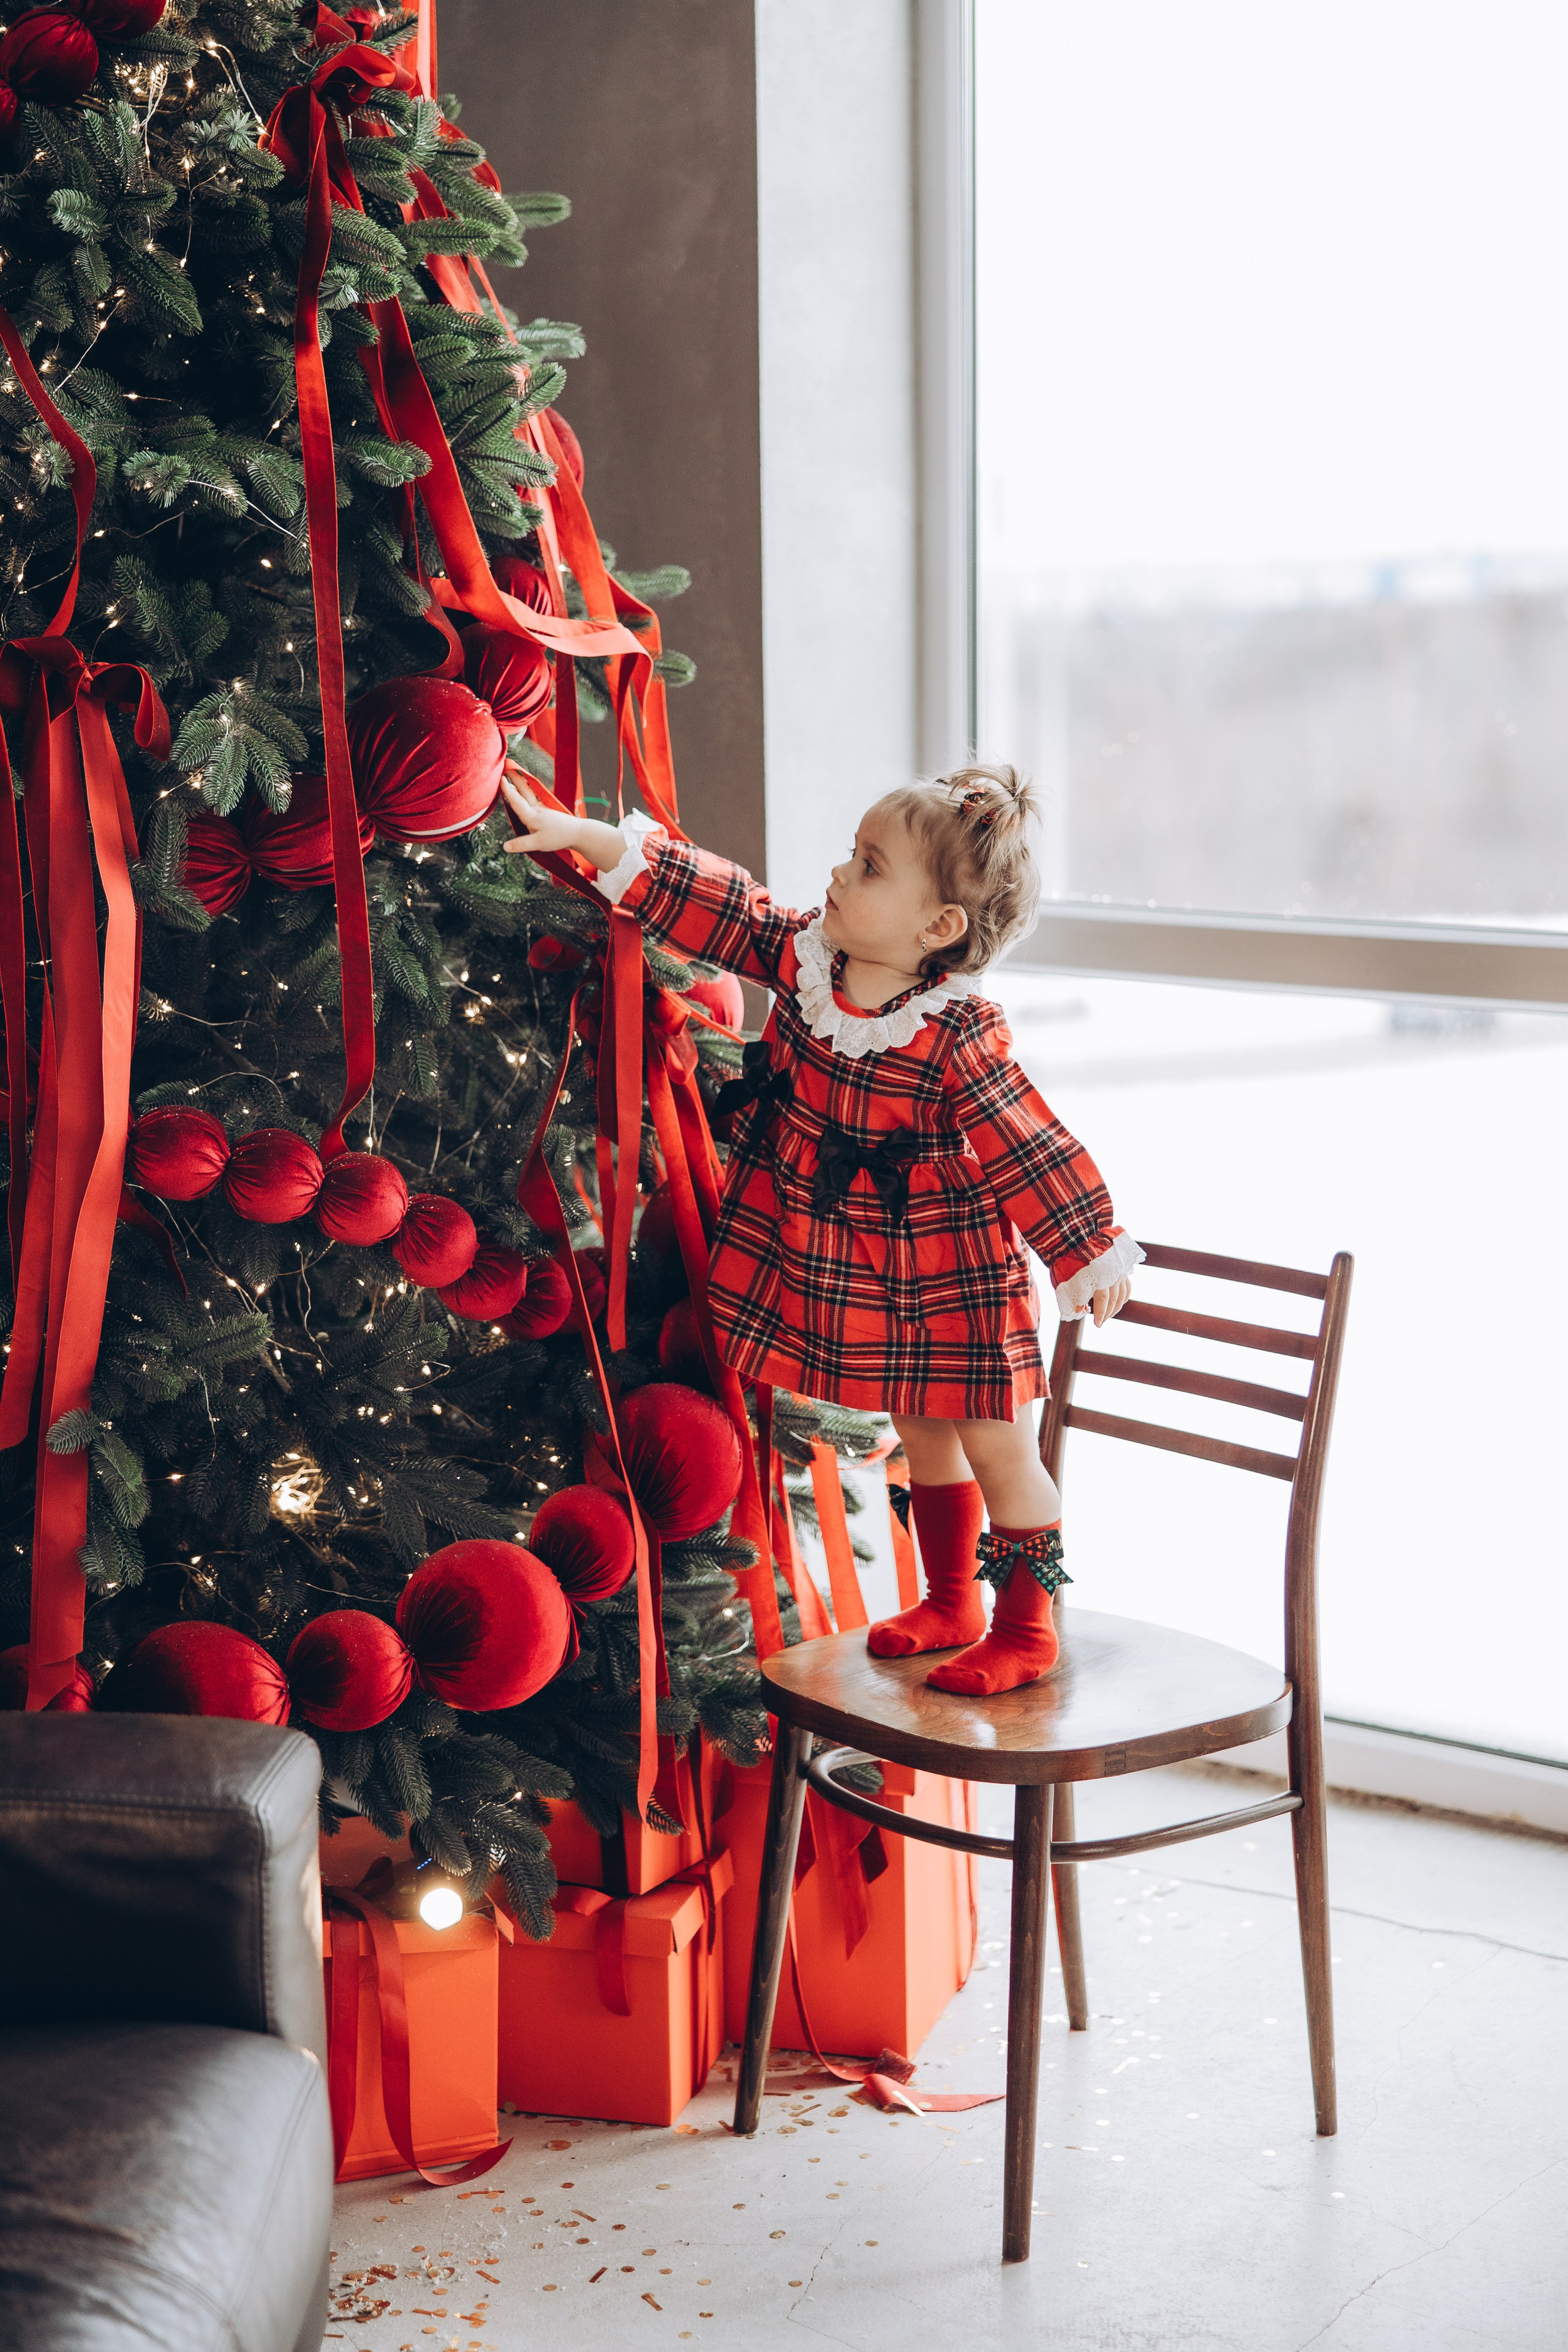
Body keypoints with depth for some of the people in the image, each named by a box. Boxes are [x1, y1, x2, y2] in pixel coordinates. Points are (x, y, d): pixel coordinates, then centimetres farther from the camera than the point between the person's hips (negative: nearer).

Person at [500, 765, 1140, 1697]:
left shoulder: (959, 1036, -25)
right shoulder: (802, 956, -8)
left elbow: (1027, 1145, -19)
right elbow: (710, 899, -5)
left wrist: (1090, 1253, -13)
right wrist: (576, 837, -9)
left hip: (950, 1280, -6)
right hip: (843, 1268, 7)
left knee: (995, 1445, 5)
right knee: (921, 1437, 21)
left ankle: (1028, 1626, 20)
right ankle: (952, 1603, 37)